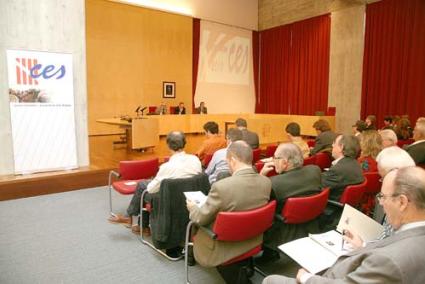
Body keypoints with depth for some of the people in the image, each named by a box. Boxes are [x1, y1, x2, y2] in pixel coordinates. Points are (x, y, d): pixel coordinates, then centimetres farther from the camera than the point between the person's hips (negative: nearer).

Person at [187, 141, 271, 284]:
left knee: (195, 229, 22)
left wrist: (192, 207, 6)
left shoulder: (221, 186, -32)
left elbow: (202, 219, -15)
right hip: (253, 242, 6)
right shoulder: (266, 182, -13)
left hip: (224, 249, -6)